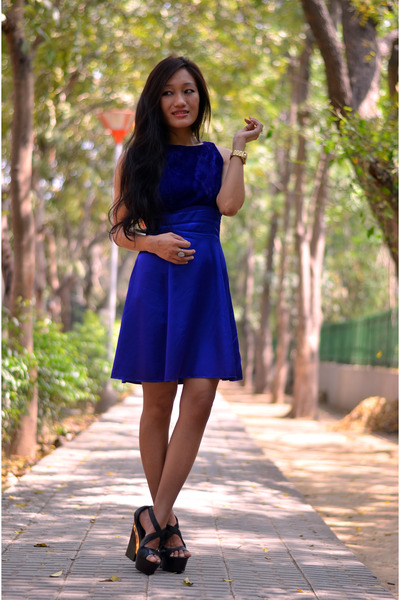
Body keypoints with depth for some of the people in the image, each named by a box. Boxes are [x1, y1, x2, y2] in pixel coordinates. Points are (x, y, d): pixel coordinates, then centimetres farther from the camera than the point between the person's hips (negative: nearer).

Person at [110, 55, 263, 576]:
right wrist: (152, 242, -12)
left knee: (200, 398, -11)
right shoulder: (137, 156, 7)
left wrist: (240, 146, 1)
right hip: (155, 280, -2)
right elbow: (119, 229, 7)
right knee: (158, 403, 1)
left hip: (206, 284, 2)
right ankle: (167, 524, 9)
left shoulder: (216, 156, 13)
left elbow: (229, 205, -7)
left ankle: (155, 518, -8)